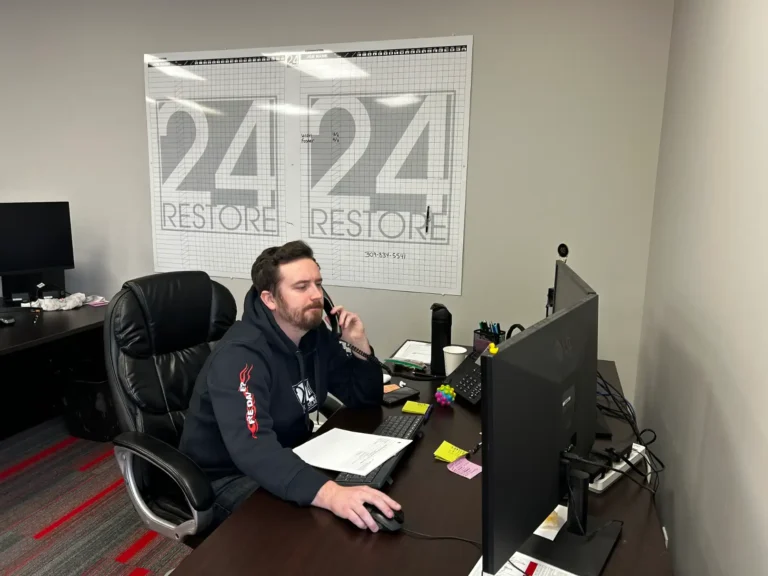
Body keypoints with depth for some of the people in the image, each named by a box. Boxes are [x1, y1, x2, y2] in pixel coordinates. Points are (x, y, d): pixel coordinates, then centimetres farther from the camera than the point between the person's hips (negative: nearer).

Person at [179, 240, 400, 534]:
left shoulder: (316, 334, -5)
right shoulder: (240, 354, -27)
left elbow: (366, 400, 4)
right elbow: (253, 449, -42)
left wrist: (361, 346, -14)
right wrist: (331, 494, -55)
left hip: (289, 458, 7)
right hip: (229, 477, -7)